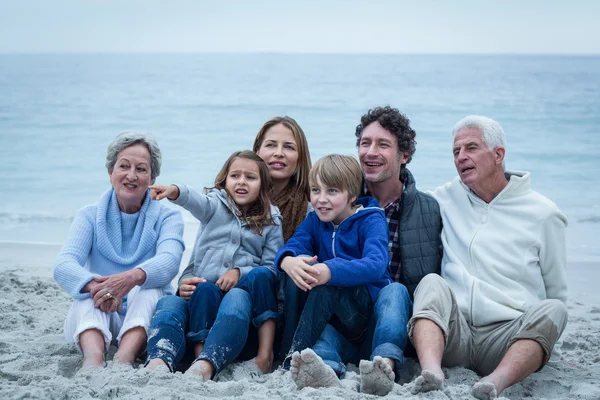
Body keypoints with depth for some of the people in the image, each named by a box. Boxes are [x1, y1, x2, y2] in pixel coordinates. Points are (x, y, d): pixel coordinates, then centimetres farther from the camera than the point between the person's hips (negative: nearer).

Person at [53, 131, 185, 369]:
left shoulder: (167, 218, 3)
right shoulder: (90, 216, 5)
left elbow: (169, 261, -20)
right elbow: (63, 265, -14)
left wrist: (132, 277, -43)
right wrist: (93, 284, -38)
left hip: (145, 320, 0)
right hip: (97, 322, 1)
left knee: (148, 287, -29)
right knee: (92, 289, -28)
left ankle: (125, 356, -54)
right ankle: (93, 357, -56)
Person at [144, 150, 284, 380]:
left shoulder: (271, 222, 16)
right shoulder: (215, 205, 16)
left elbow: (272, 269, 7)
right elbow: (196, 202, -10)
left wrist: (240, 272, -14)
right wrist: (175, 191, -35)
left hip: (241, 291, -1)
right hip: (201, 293, 2)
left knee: (237, 298, -39)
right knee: (169, 303, -33)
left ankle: (205, 366, -63)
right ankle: (158, 362, -58)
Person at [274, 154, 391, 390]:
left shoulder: (371, 220, -5)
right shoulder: (314, 221, 11)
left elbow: (376, 265, -24)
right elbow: (290, 248, -7)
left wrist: (330, 271, -43)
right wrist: (288, 261, -34)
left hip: (370, 310, -4)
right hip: (331, 319, 4)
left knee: (328, 282, -33)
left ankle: (295, 357, -36)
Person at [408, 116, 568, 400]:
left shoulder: (542, 213, 10)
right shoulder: (446, 198, 15)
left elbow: (556, 292, 16)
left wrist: (542, 332, 9)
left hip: (507, 337, -1)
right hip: (455, 332, 1)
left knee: (551, 310, -29)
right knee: (432, 283, -26)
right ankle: (430, 372, -51)